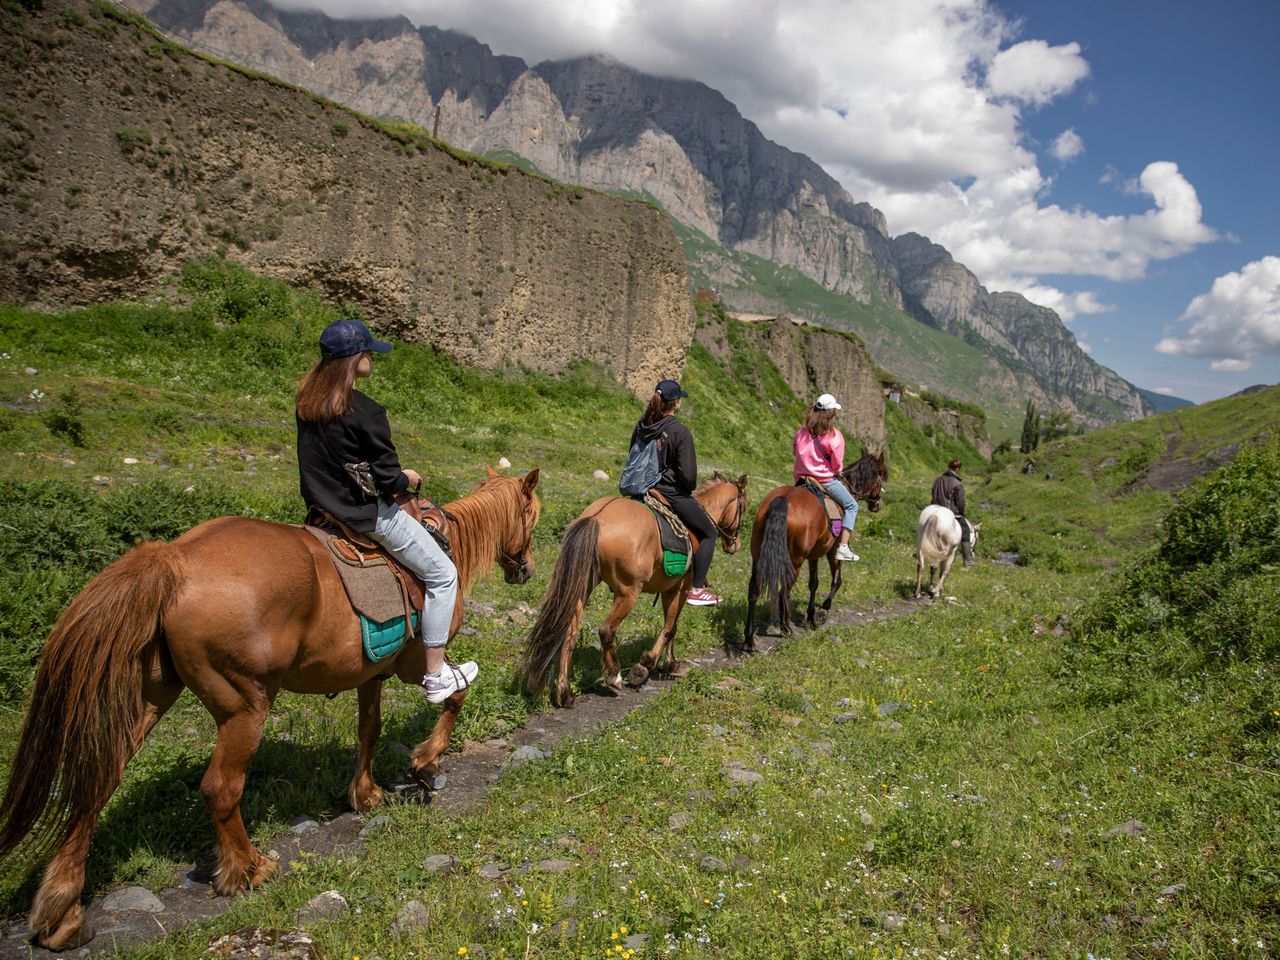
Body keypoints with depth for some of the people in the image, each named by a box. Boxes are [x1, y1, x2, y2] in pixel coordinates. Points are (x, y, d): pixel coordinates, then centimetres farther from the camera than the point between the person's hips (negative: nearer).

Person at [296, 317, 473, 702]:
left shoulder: (306, 401, 1)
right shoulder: (367, 413, -23)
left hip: (323, 507, 9)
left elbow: (324, 461, 11)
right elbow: (388, 480, -21)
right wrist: (408, 479, 2)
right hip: (366, 513, -8)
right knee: (442, 574, 6)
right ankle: (436, 675, 12)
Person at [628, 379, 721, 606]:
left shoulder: (641, 427, 2)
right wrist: (689, 488, 0)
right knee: (708, 533, 9)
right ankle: (696, 589, 4)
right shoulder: (680, 432, -18)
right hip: (672, 494, -7)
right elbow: (688, 474, -20)